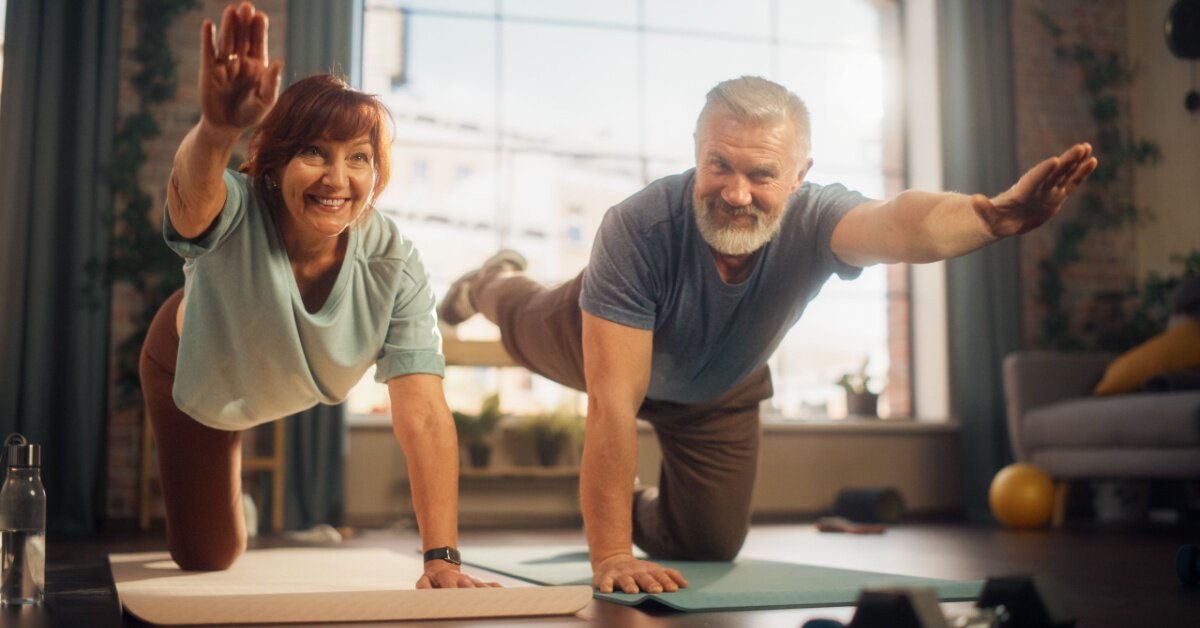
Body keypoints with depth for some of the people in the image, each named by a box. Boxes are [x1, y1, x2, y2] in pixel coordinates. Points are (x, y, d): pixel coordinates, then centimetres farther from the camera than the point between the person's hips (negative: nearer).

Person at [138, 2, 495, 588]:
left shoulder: (394, 265, -36)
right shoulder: (233, 213, -41)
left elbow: (423, 416, -41)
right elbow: (192, 186, -68)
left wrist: (443, 558, -49)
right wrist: (217, 130, -92)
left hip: (301, 386, 2)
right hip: (194, 371, -2)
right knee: (207, 555, 14)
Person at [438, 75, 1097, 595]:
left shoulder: (813, 220, -42)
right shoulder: (638, 228, -46)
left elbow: (899, 224, -67)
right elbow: (614, 405, -46)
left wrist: (996, 213, -89)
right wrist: (609, 558, -48)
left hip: (717, 395, 2)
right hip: (607, 346, -1)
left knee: (709, 547, 12)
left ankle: (644, 512, 47)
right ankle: (495, 287, 69)